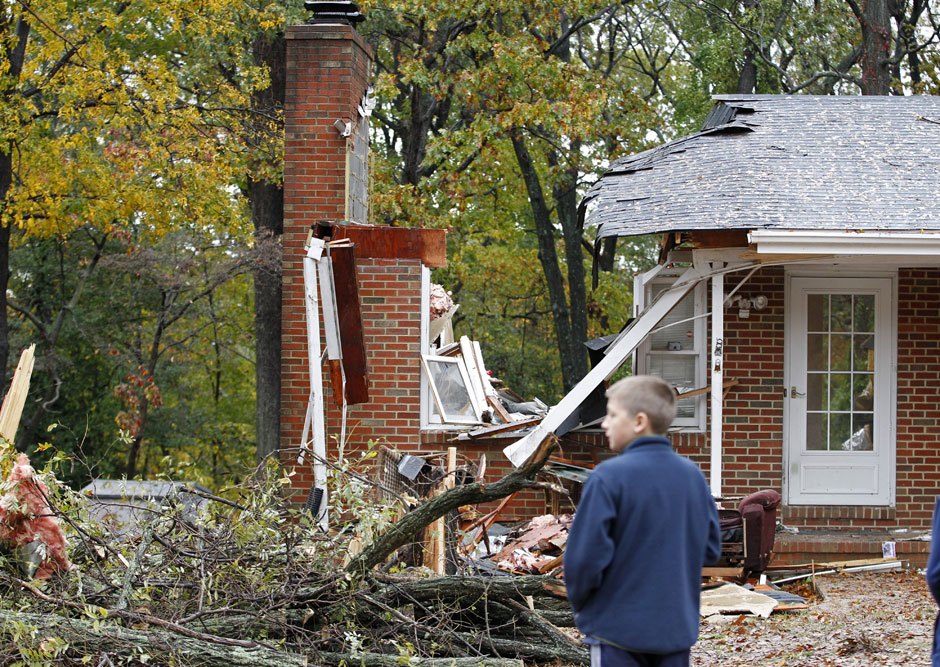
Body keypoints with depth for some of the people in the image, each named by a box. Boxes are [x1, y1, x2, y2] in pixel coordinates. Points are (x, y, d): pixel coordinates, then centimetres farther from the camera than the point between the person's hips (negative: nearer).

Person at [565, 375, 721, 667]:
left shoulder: (609, 477, -15)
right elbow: (710, 548, 9)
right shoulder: (693, 475, 2)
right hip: (678, 629, 5)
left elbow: (585, 556, -17)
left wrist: (579, 604, 1)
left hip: (619, 629, -5)